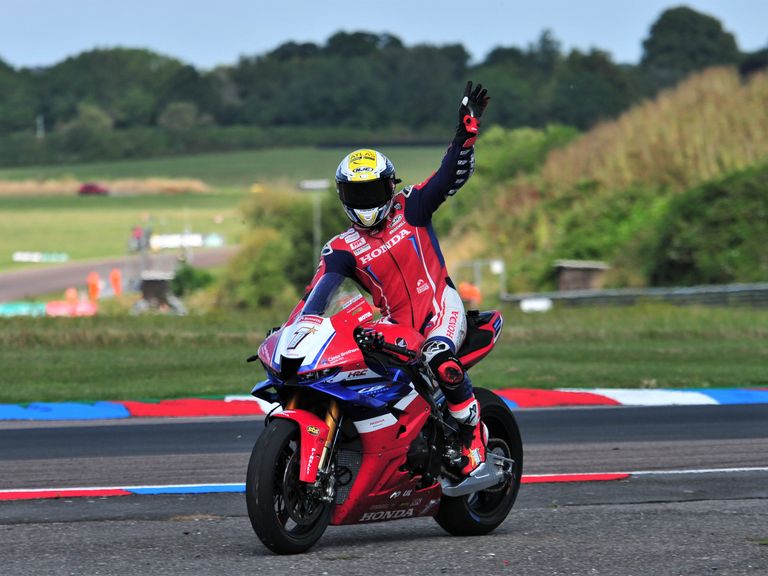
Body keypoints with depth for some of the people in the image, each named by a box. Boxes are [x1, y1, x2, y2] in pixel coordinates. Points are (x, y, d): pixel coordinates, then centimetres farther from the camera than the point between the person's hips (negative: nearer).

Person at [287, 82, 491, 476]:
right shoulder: (342, 249, 7)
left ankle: (475, 442, -22)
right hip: (394, 327, 4)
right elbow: (317, 295, -4)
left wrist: (468, 127, -17)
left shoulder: (411, 209, 5)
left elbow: (451, 174, -3)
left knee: (441, 362, -35)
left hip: (439, 304, -4)